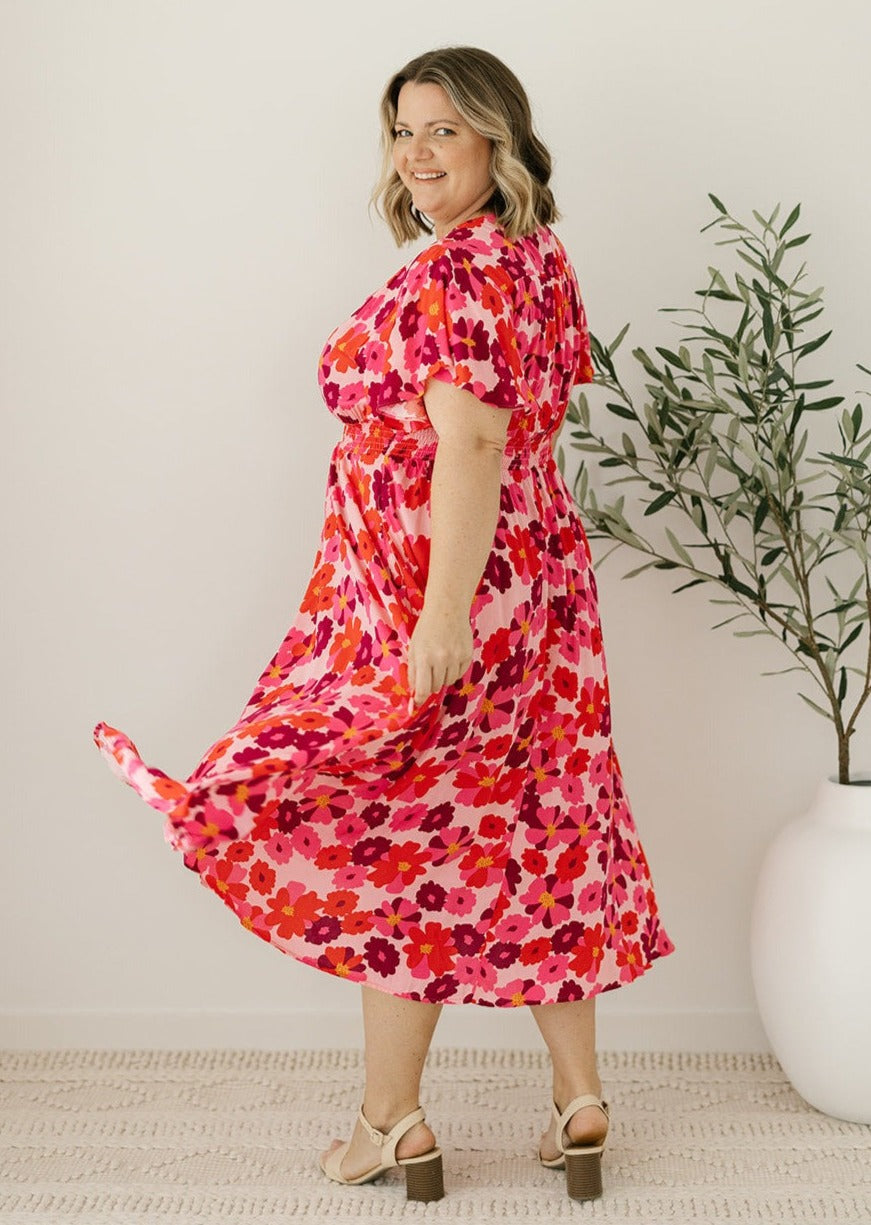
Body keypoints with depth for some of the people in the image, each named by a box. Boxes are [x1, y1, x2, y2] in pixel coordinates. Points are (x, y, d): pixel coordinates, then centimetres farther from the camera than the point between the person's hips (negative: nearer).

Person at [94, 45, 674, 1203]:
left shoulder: (456, 272, -16)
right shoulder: (538, 257, 13)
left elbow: (470, 445, -24)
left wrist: (444, 614, -27)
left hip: (431, 600, -9)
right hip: (535, 578, 9)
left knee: (391, 847, 4)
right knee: (531, 841, 13)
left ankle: (393, 1123, 16)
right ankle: (579, 1101, 23)